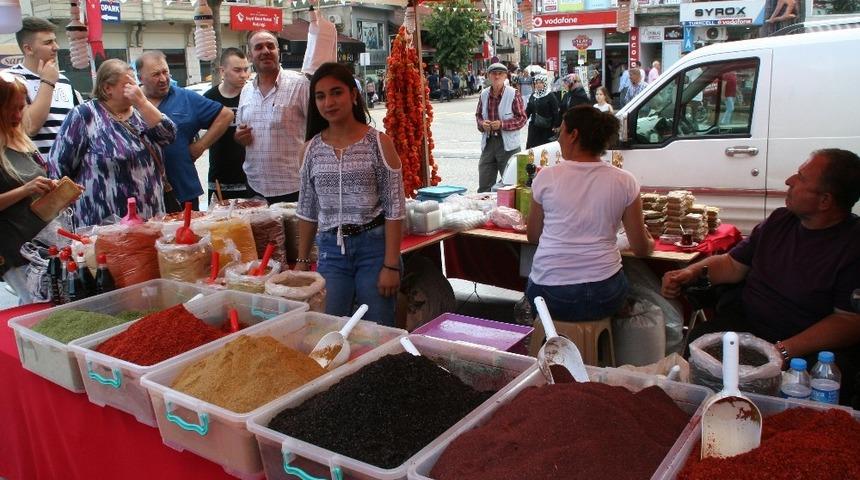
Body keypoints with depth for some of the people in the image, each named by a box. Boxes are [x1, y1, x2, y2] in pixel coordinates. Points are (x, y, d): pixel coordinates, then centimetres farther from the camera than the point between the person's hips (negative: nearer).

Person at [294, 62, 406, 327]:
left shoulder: (379, 143, -6)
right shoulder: (311, 149, 5)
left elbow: (395, 209, -7)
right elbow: (307, 210, 12)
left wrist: (391, 265, -11)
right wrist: (302, 260, 11)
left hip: (374, 247, -3)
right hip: (331, 250, 3)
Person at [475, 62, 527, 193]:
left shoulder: (513, 94, -7)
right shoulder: (484, 94, 6)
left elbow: (522, 118, -7)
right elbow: (478, 115, 16)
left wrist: (502, 124, -19)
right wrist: (482, 123, -7)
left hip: (508, 144, -4)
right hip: (488, 142, 4)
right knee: (484, 186, 9)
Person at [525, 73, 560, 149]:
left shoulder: (550, 96, -7)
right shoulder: (533, 95, 8)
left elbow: (555, 112, -10)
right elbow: (528, 110, 13)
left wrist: (555, 126, -15)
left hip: (546, 128, -5)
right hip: (534, 127, 5)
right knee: (531, 146, 4)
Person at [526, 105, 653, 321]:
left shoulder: (547, 177, -4)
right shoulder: (624, 182, -2)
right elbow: (641, 249, 4)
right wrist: (650, 242, 27)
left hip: (551, 297, 0)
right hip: (604, 298, 1)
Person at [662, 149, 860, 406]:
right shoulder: (780, 220, 11)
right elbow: (734, 264, 18)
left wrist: (782, 351, -25)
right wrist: (693, 271, -3)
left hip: (814, 347, -4)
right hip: (745, 323, 4)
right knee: (697, 341, -24)